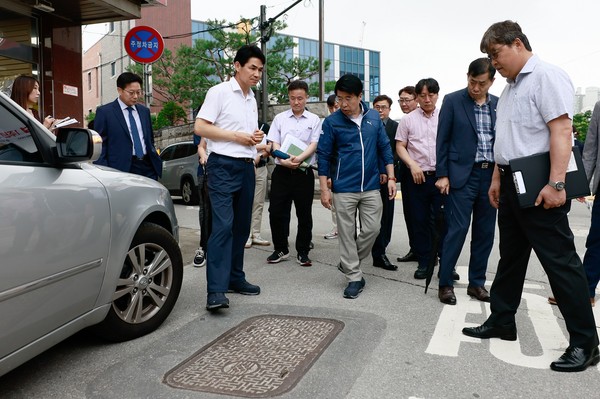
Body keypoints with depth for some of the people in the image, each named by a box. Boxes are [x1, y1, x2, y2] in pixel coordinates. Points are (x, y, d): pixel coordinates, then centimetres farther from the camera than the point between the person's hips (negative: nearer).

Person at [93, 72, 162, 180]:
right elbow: (99, 146, -1)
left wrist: (156, 161, 12)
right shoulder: (104, 112, 1)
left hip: (148, 167, 5)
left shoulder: (144, 111, 17)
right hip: (122, 169, -5)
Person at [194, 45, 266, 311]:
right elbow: (200, 127, -11)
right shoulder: (220, 92, -4)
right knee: (223, 226, -16)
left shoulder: (252, 99, 19)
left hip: (246, 167, 8)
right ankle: (216, 290, -15)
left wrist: (256, 138, 6)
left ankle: (235, 278, 23)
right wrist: (236, 135, -14)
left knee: (241, 226, 11)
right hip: (223, 166, -8)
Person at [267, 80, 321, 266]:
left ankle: (303, 252, 18)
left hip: (304, 172, -1)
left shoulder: (314, 120, 6)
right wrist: (284, 160, -17)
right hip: (281, 171, 1)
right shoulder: (279, 118, 9)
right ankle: (281, 249, 20)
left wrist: (299, 158, -21)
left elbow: (314, 144, -4)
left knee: (304, 214, 6)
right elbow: (274, 144, 2)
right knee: (276, 212, 3)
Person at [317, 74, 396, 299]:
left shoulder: (374, 118, 4)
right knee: (347, 234, 3)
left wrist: (391, 177, 5)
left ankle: (349, 264, 27)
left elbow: (384, 148, 10)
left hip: (371, 187, 3)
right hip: (343, 189, -2)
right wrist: (324, 190, -6)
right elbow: (324, 156, -3)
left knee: (372, 230, 4)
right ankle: (354, 278, 15)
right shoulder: (331, 122, -5)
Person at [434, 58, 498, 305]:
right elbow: (442, 140, -2)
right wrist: (442, 175, -7)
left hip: (491, 175, 4)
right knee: (457, 229, -6)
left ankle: (477, 283, 20)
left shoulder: (498, 105, 10)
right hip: (463, 175, -4)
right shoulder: (452, 101, -1)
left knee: (485, 232, 8)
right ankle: (445, 284, 6)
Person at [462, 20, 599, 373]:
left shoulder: (546, 76, -10)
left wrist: (556, 184, -25)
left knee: (560, 260, -4)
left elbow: (561, 130, -20)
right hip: (513, 183, 9)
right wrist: (498, 178, 18)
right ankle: (501, 322, 26)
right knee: (510, 256, 14)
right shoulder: (511, 86, 18)